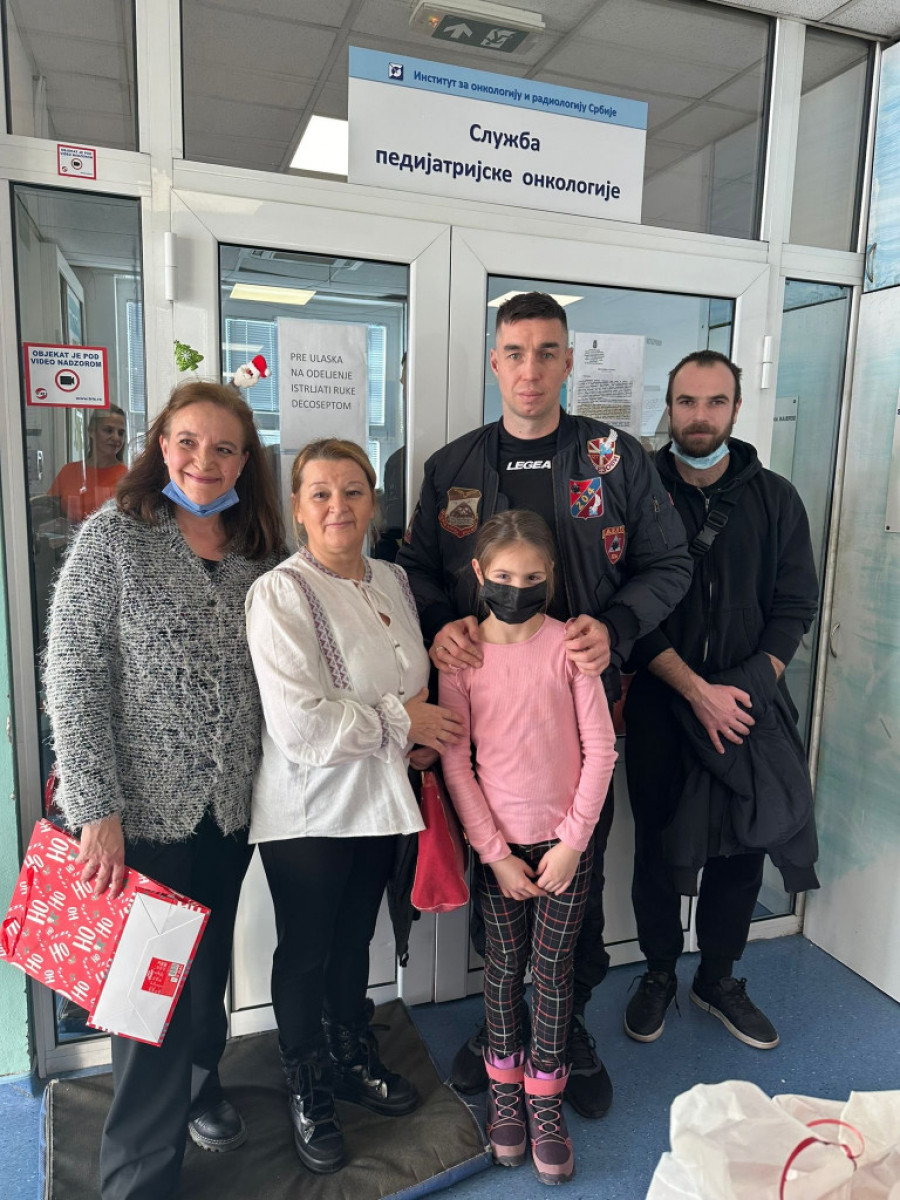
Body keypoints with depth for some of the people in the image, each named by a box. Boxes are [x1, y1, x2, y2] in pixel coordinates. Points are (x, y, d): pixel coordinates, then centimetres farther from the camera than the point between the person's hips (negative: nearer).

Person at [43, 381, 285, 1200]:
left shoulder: (260, 551, 4)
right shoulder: (114, 536, -8)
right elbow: (74, 675, -12)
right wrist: (97, 808, -17)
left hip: (230, 805, 5)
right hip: (144, 808, -4)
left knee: (210, 965, 21)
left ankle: (198, 1084, 48)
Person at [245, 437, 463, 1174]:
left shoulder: (392, 582, 3)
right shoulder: (280, 594, -18)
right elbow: (299, 725, -26)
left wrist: (423, 727, -2)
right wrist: (399, 721, -18)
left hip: (379, 801, 6)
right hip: (309, 811, -5)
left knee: (356, 939, 23)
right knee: (306, 953, 14)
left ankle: (354, 1059, 47)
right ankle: (307, 1091, 38)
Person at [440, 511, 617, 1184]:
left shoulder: (570, 645, -8)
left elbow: (600, 748, -6)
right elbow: (455, 761, -6)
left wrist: (572, 840, -8)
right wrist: (496, 852, -7)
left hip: (565, 839, 0)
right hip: (497, 843, 0)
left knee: (553, 969, 8)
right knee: (504, 965, 13)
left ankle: (545, 1100, 28)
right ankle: (504, 1086, 34)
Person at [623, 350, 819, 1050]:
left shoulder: (775, 499, 5)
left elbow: (795, 607, 3)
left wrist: (747, 691, -10)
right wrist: (698, 691, -15)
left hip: (748, 703, 2)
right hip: (660, 706, -2)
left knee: (742, 846, 10)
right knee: (658, 845, 9)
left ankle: (720, 979, 32)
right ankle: (659, 974, 31)